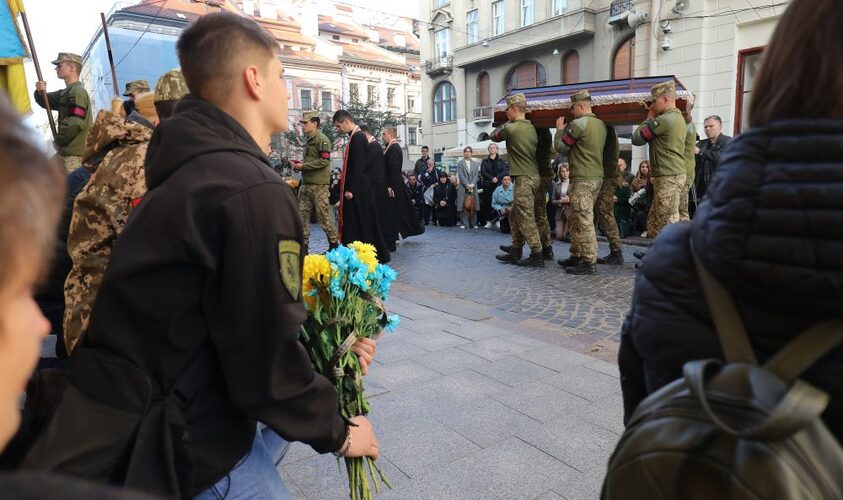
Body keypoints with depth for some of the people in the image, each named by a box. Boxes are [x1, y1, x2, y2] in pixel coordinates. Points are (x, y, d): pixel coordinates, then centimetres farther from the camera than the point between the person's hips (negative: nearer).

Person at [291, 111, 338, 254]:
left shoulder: (322, 139, -9)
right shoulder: (309, 140, 18)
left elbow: (324, 161, -18)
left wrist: (303, 166, -14)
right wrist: (300, 165, 9)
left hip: (319, 185, -9)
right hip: (306, 184, 9)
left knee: (324, 215, -3)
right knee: (302, 215, 6)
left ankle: (334, 243, 9)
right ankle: (303, 245, 13)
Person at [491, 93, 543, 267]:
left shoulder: (511, 128, -12)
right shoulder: (531, 128, 12)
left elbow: (494, 135, 6)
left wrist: (507, 122, 18)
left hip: (524, 179, -9)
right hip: (532, 176, 9)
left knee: (526, 219, -5)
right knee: (515, 216, 16)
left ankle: (537, 256, -2)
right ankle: (515, 252, 22)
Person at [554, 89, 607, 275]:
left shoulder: (578, 124, -13)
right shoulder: (600, 124, 14)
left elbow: (561, 147, -6)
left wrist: (559, 129, 10)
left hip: (583, 179, -9)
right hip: (597, 176, 9)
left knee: (584, 221, -7)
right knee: (577, 219, 16)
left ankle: (590, 263, -5)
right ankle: (576, 256, 23)